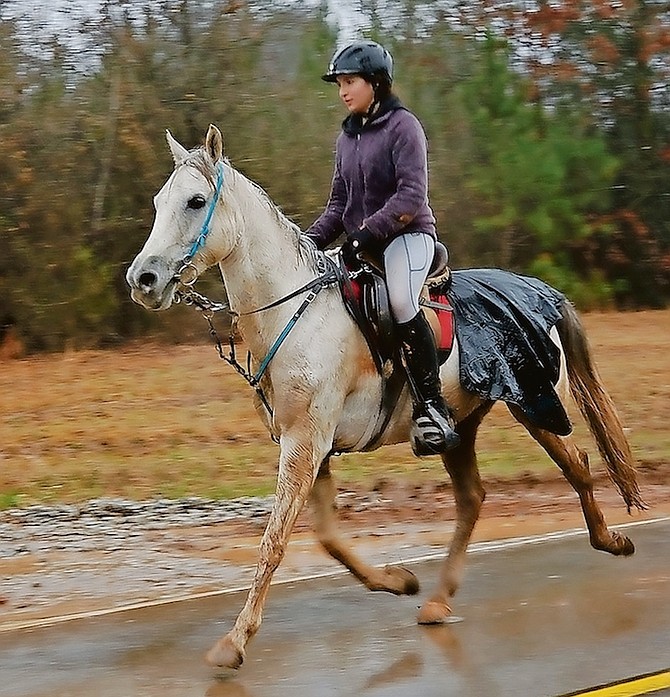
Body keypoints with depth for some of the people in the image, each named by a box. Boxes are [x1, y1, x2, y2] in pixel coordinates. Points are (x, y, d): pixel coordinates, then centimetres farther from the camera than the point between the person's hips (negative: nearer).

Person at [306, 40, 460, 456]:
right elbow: (339, 204, 19)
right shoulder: (347, 137, 16)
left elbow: (411, 196, -17)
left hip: (407, 235, -9)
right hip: (361, 245, 9)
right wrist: (311, 241, 3)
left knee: (401, 301, -35)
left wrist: (367, 233, -25)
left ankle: (432, 409, -35)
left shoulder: (403, 126, -7)